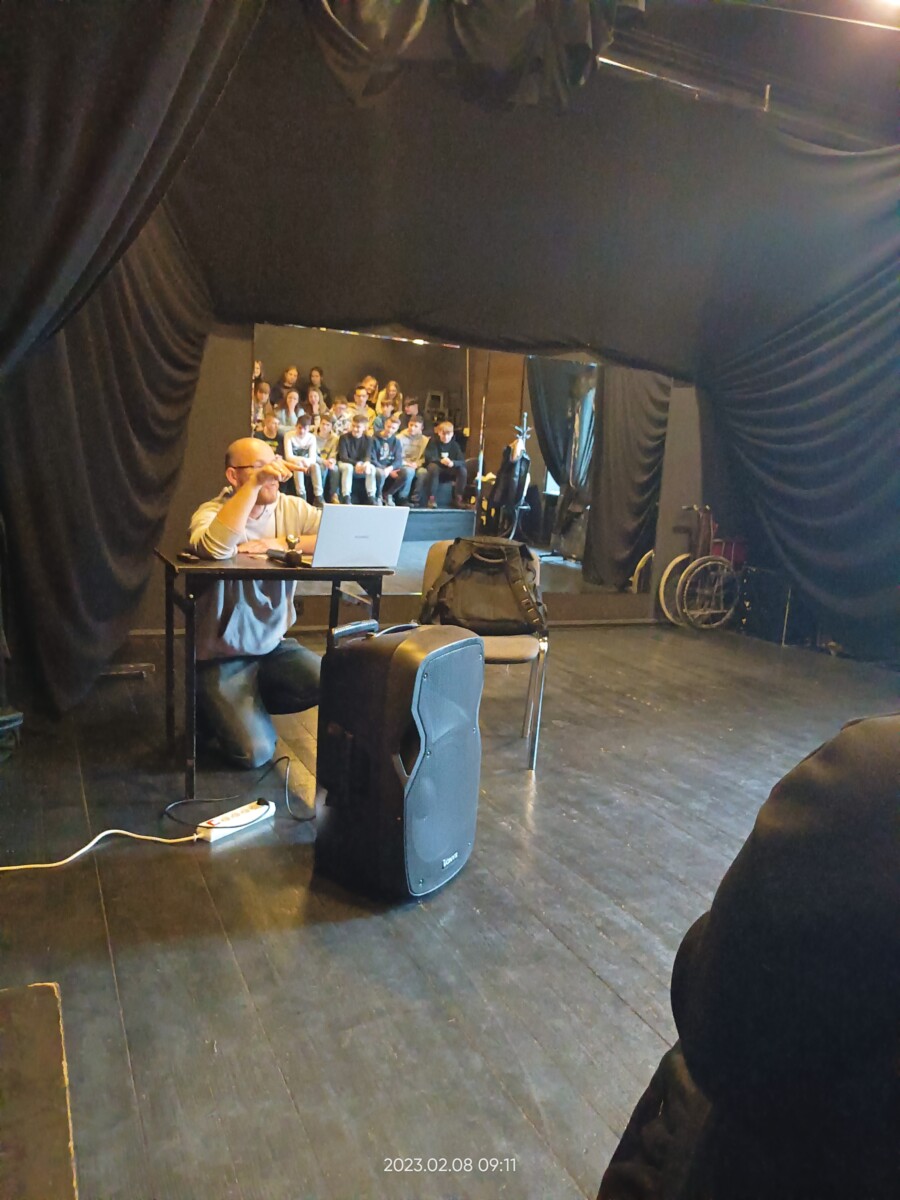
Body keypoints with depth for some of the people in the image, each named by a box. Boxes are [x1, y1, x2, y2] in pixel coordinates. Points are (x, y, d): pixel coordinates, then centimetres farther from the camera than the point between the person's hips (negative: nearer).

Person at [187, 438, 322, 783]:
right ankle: (217, 709, 19)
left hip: (275, 646, 5)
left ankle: (251, 705, 10)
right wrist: (255, 483, -37)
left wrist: (284, 543, -22)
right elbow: (214, 548, -38)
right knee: (254, 752, -16)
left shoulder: (291, 508, 0)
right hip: (223, 655, -5)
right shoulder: (211, 512, -12)